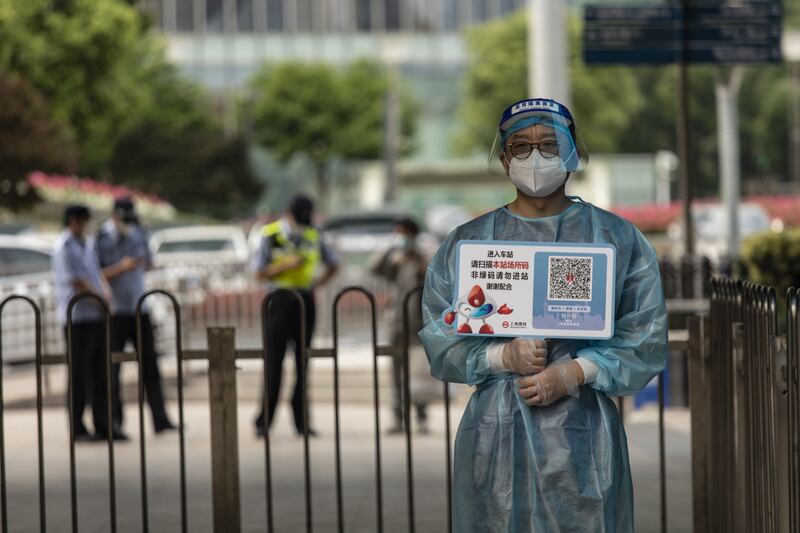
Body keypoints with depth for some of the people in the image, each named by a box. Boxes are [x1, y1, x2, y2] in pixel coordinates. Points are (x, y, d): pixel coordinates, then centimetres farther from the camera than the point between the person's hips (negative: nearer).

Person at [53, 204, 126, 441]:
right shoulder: (64, 247, -10)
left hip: (97, 315, 8)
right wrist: (101, 300, -8)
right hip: (77, 316, -8)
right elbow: (77, 283, -14)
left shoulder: (87, 244, 15)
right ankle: (77, 428, 4)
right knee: (79, 373, -3)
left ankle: (103, 425, 10)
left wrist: (107, 293, -5)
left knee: (100, 371, 7)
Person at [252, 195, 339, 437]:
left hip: (305, 299, 4)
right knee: (274, 361, -7)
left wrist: (318, 282, 7)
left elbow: (332, 264, 22)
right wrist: (286, 264, -17)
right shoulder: (271, 235, -4)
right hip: (280, 299, -4)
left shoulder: (312, 235, 8)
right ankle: (264, 421, -3)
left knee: (303, 361, 3)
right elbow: (260, 272, -4)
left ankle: (301, 420, 7)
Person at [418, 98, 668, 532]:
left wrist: (575, 372, -13)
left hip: (582, 434, -1)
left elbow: (645, 340, 1)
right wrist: (504, 356, -13)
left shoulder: (617, 239, 5)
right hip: (495, 433, 1)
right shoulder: (466, 243, 8)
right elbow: (440, 341, 5)